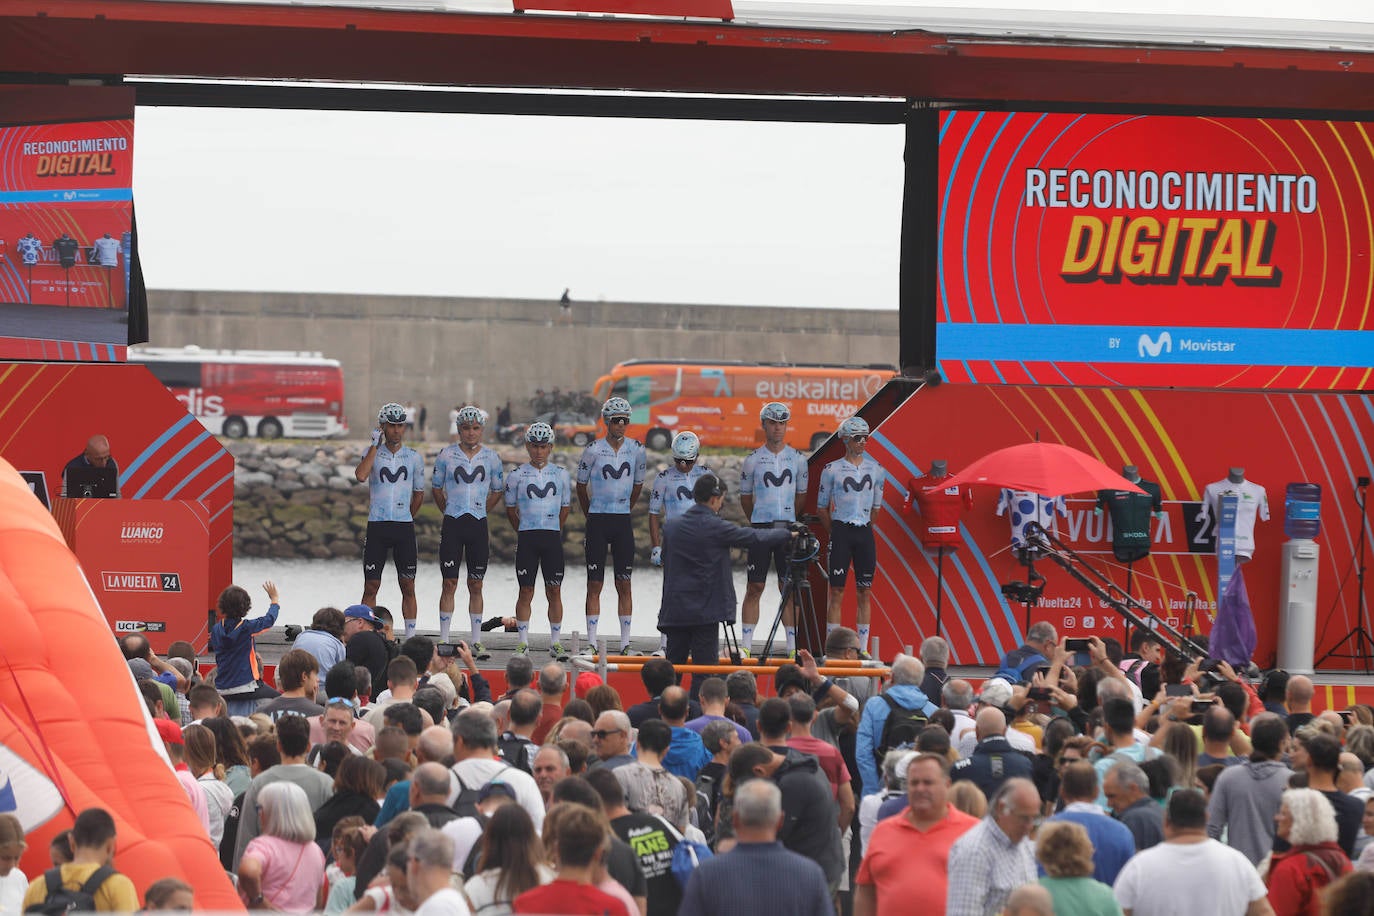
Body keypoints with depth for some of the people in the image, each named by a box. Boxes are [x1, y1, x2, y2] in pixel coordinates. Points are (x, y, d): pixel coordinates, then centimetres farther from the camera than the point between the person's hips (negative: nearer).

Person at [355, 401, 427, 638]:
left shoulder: (414, 457, 7)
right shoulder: (372, 452, 3)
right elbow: (361, 476, -18)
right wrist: (375, 444, -13)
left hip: (404, 528, 1)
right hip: (377, 527, -1)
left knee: (408, 586, 1)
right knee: (371, 587, -1)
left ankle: (410, 637, 5)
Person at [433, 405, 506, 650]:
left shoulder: (491, 458, 5)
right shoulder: (446, 455, 1)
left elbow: (498, 491, 16)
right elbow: (436, 488, 13)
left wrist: (480, 512, 11)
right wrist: (449, 512, 10)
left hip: (478, 525, 1)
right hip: (452, 525, -1)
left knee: (476, 586, 4)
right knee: (449, 584, -2)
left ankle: (477, 642, 9)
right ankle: (443, 641, 2)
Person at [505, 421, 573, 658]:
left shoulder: (560, 474, 7)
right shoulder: (517, 475, 3)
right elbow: (510, 508, 12)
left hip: (553, 537, 1)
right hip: (527, 538, -1)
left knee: (554, 591, 1)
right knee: (526, 591, 0)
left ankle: (556, 642, 7)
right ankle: (523, 642, 6)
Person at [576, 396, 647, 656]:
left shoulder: (636, 450, 3)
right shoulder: (593, 450, -6)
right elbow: (581, 486, 7)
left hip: (623, 522, 2)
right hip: (598, 521, -2)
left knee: (624, 584, 3)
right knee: (594, 584, -1)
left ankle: (625, 643, 7)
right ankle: (591, 643, 0)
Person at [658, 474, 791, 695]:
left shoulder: (671, 527, 7)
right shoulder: (716, 528, -10)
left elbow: (666, 562, 13)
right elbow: (754, 537, -2)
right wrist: (789, 534, 12)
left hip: (675, 610, 6)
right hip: (705, 611, -6)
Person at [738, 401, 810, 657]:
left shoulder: (797, 459, 6)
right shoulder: (753, 460, 2)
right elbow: (745, 496, 12)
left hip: (788, 528, 1)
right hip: (760, 528, -1)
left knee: (789, 588, 2)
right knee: (754, 588, -2)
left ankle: (792, 645, 5)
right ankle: (746, 645, 1)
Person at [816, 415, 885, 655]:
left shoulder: (875, 469, 8)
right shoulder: (832, 470, -1)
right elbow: (821, 507, 6)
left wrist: (863, 527, 14)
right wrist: (836, 531, 8)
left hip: (865, 533, 3)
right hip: (840, 531, -3)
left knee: (864, 592, 4)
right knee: (836, 591, -4)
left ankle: (862, 648, 8)